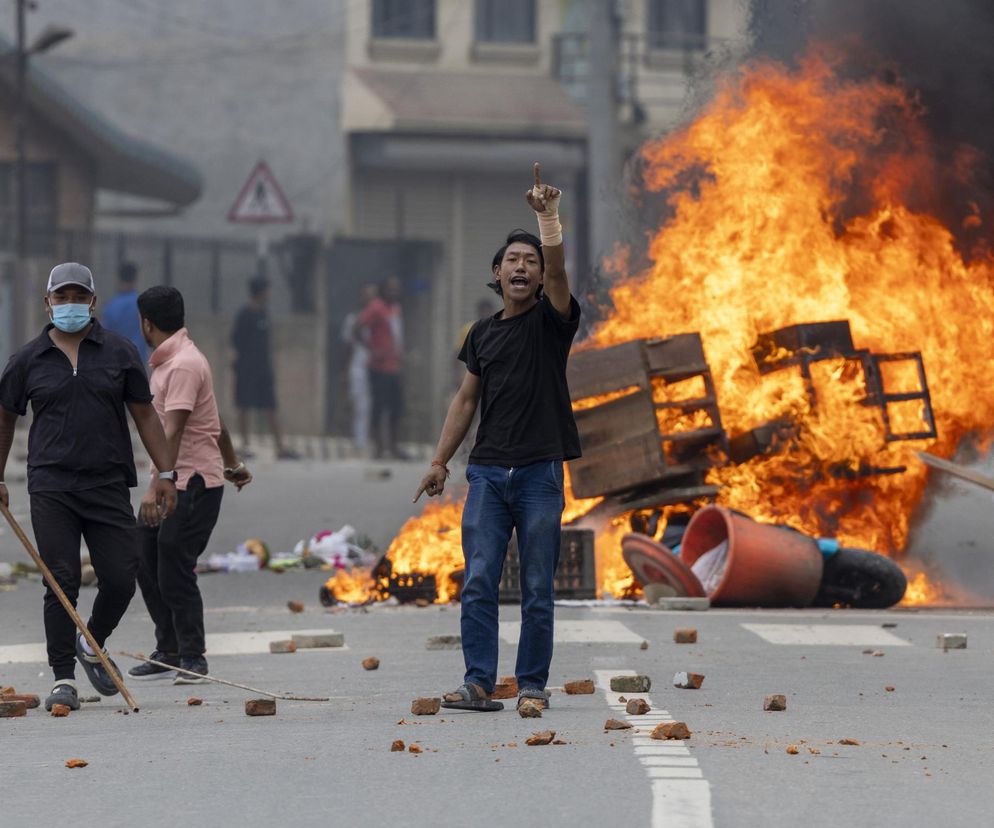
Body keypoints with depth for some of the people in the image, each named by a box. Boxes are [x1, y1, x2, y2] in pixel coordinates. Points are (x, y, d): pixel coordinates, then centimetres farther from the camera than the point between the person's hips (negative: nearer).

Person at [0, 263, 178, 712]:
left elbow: (145, 415, 9)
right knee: (61, 584, -5)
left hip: (109, 485, 1)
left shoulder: (119, 353, 6)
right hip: (51, 488, -1)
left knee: (120, 580, -3)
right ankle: (63, 678, 3)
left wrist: (166, 473, 3)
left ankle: (93, 646, 26)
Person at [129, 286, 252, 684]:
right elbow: (213, 418, 25)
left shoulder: (183, 365, -18)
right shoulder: (168, 361, 15)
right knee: (147, 566, 11)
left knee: (174, 574, -7)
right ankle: (168, 653, 19)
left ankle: (192, 658, 3)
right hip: (173, 483, 10)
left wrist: (156, 487, -32)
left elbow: (172, 432, -26)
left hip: (193, 485, -10)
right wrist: (233, 463, 36)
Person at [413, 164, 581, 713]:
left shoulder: (551, 321, 2)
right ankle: (478, 683, -5)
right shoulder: (483, 334, 15)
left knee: (537, 589, 0)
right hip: (488, 471, 4)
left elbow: (557, 268, -17)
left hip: (539, 471, -3)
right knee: (478, 581, -5)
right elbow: (467, 400, 18)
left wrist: (548, 214, -26)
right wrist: (440, 461, 13)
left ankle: (533, 684, 7)